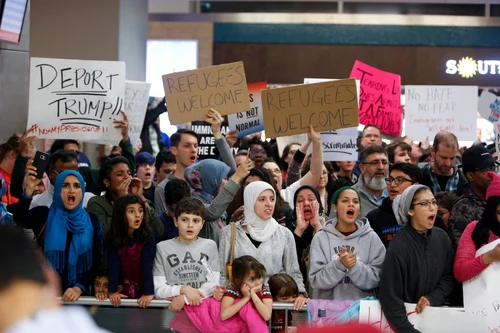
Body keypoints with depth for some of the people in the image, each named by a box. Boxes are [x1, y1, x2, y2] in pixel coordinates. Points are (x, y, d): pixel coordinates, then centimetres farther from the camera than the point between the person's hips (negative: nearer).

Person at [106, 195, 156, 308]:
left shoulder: (148, 236, -13)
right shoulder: (113, 237, -9)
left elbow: (147, 265, -20)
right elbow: (113, 265, -13)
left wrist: (149, 293, -27)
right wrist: (113, 291, -21)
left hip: (144, 287, -1)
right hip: (125, 289, 1)